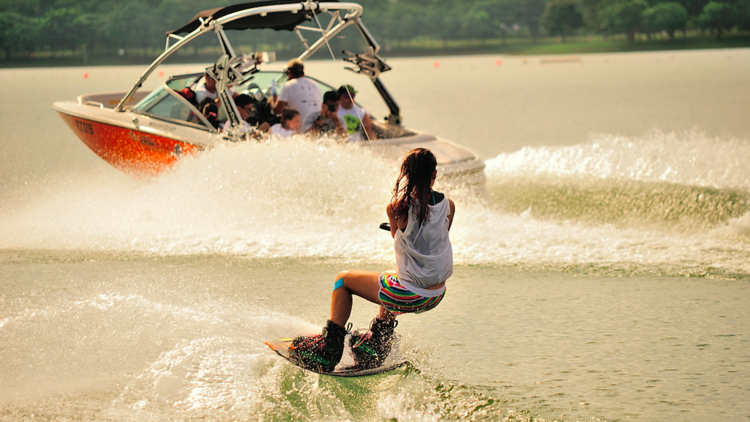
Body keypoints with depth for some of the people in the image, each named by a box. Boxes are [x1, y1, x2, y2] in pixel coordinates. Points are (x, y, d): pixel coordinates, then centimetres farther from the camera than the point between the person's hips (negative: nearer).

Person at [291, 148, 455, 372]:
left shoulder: (398, 207, -14)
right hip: (436, 297, 6)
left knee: (343, 280, 18)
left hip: (408, 295, -6)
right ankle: (376, 343, 51)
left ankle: (328, 349, 19)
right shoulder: (448, 206, -3)